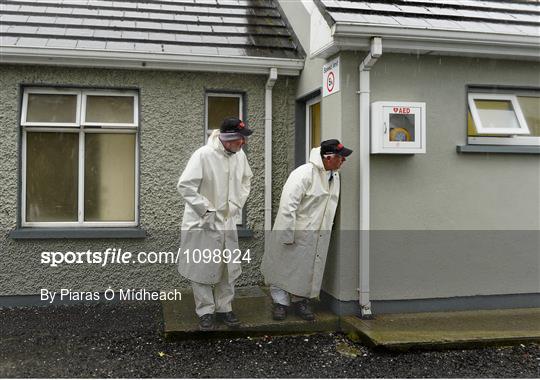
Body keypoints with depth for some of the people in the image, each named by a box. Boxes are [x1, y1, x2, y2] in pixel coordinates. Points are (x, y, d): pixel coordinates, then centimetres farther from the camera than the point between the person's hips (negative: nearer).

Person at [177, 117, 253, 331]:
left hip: (228, 222, 6)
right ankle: (206, 311, 19)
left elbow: (246, 180, 17)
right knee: (202, 268, 4)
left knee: (229, 267, 12)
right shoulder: (203, 155, -20)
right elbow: (185, 185, -20)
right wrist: (207, 210, -18)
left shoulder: (239, 155, -1)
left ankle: (224, 309, 27)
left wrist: (237, 205, 7)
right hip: (203, 223, -6)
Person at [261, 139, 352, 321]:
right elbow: (288, 205, -23)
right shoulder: (304, 173, -21)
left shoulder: (334, 175, 6)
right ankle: (280, 302, 19)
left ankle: (300, 301, 28)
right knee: (284, 268, 5)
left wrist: (328, 229, 16)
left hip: (317, 236, 7)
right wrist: (287, 236, -23)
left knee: (308, 270, 13)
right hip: (293, 232, -7)